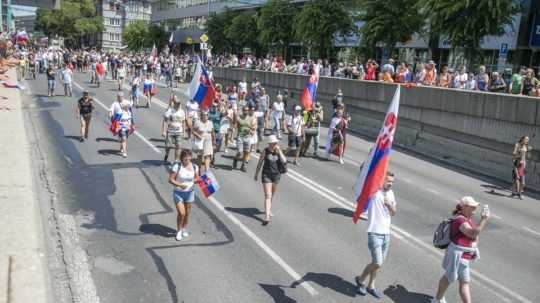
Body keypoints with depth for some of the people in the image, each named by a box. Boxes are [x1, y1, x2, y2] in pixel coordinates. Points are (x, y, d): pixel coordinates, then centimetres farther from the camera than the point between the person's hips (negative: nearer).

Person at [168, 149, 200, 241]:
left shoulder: (194, 166, -3)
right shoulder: (177, 166, -16)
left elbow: (197, 178, 10)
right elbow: (171, 179, -14)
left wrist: (196, 180, -13)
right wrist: (180, 185, -27)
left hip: (190, 192, 4)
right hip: (178, 193, -4)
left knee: (187, 213, 13)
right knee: (181, 213, -9)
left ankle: (184, 229, 37)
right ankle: (179, 231, 16)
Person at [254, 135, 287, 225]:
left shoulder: (279, 151, 0)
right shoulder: (265, 151, -8)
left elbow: (284, 161, -14)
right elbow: (260, 163, 0)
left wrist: (279, 151, -18)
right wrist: (256, 174, 4)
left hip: (276, 175, 4)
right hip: (266, 175, -4)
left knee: (272, 195, 19)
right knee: (267, 196, -11)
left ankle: (269, 209, 42)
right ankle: (267, 216, -15)